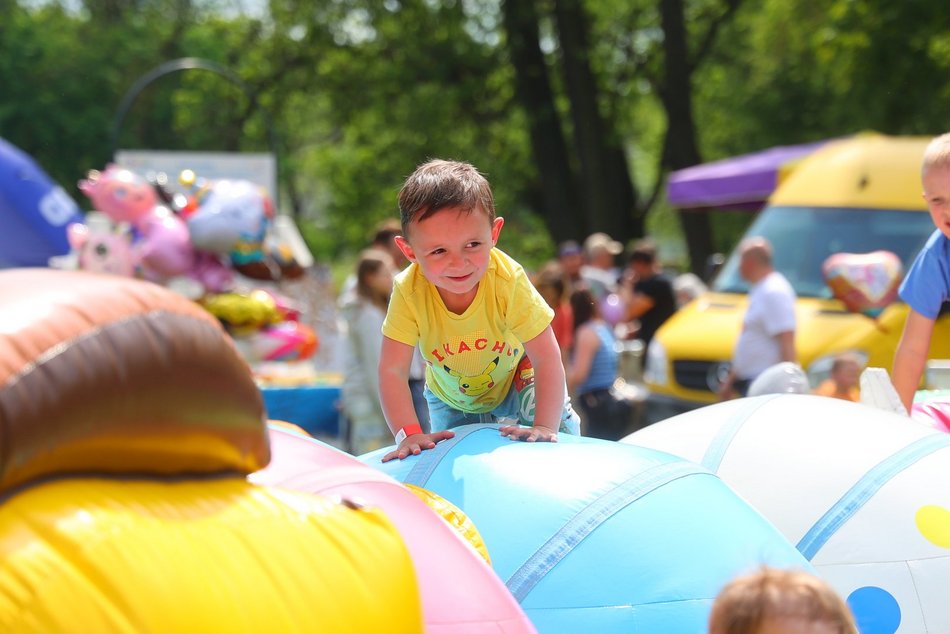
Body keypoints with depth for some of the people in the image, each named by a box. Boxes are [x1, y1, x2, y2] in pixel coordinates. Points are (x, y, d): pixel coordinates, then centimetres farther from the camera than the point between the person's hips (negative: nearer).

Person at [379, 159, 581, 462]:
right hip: (451, 398, 1)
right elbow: (392, 371, -30)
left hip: (514, 380, -1)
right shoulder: (409, 292, -34)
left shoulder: (509, 280, -36)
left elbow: (547, 359, -32)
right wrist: (408, 434, -41)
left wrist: (545, 427, -41)